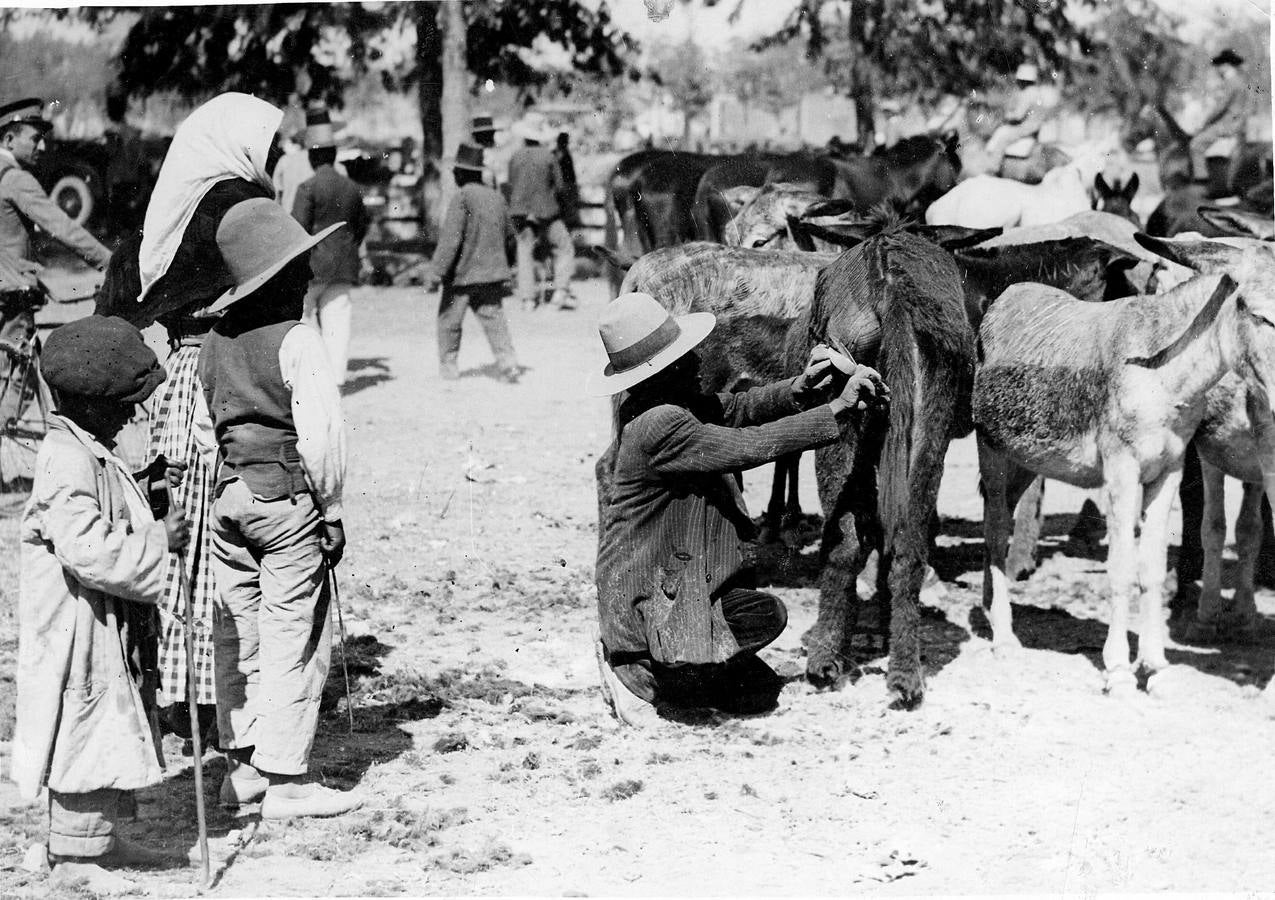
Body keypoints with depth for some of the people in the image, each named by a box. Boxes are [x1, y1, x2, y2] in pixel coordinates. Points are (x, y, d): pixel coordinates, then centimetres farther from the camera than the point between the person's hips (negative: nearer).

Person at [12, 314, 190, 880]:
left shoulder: (91, 453, 12)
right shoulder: (68, 463, -22)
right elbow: (88, 552, -30)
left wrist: (157, 525, 11)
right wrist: (160, 541, -22)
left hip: (108, 629, 10)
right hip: (79, 634, -10)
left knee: (112, 737, 17)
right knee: (91, 737, -2)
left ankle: (98, 839, 29)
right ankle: (78, 855, 8)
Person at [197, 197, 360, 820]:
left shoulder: (215, 341, 6)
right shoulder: (297, 342, -14)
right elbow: (320, 434, -16)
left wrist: (215, 495, 14)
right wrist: (331, 510, -7)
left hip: (226, 495, 7)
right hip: (286, 497, -7)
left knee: (238, 632, 13)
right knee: (294, 639, -1)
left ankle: (244, 764, 21)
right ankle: (285, 780, 1)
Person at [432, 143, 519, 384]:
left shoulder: (462, 197, -14)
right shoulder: (496, 197, 8)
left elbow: (451, 236, -20)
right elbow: (508, 233, 19)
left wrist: (440, 269, -18)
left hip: (461, 273, -6)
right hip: (492, 273, 6)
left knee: (449, 319, 9)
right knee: (493, 316, 4)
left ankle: (447, 363, 15)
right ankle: (507, 361, -11)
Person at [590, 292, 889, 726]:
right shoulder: (659, 426, -25)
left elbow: (737, 408, 5)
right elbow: (751, 446, -26)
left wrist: (800, 389, -14)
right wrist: (836, 411, -21)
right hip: (650, 602, -9)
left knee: (759, 692, 11)